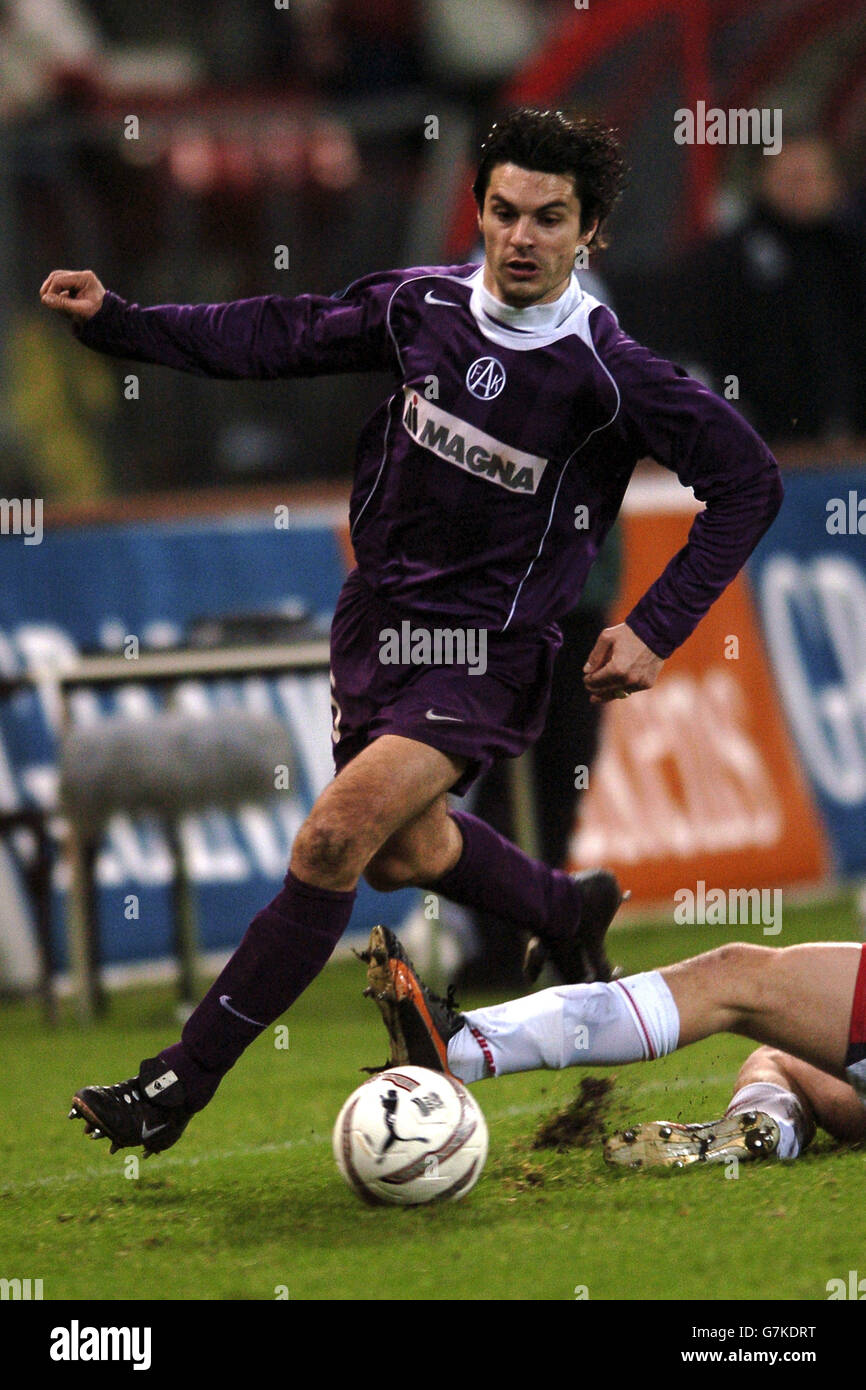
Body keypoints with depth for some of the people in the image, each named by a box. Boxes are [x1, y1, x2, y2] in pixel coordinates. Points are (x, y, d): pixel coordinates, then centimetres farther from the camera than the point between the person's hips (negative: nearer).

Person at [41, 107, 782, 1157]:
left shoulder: (608, 374, -20)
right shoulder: (422, 304, -7)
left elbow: (750, 482, -12)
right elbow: (277, 338, 5)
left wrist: (654, 634, -16)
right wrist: (113, 322, -3)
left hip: (488, 648, -6)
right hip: (380, 614, 6)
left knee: (333, 841, -19)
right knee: (406, 855, 22)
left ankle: (183, 1081, -11)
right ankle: (569, 913, 54)